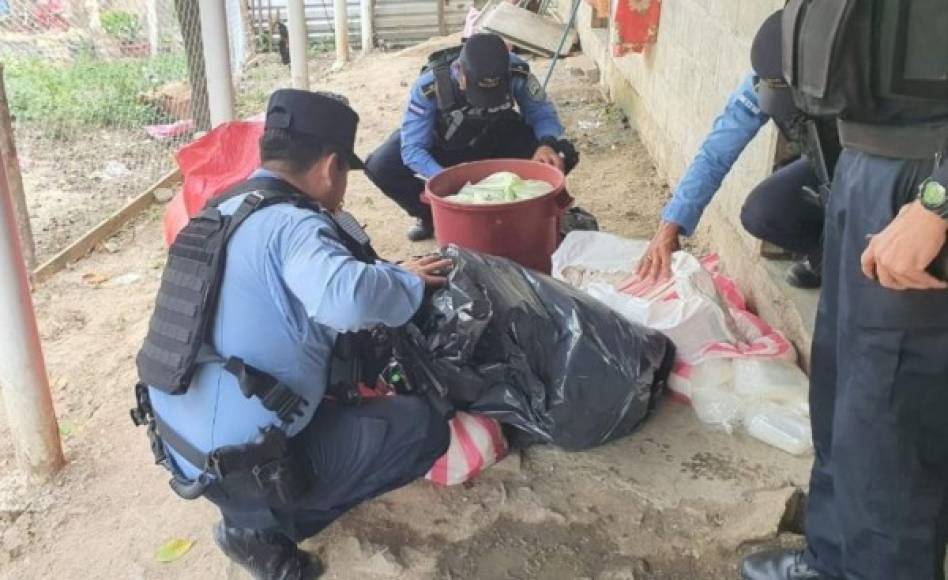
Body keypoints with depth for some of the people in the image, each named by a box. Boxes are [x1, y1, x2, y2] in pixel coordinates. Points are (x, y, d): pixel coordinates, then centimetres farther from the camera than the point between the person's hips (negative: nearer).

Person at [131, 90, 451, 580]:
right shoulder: (291, 224, -20)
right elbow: (346, 297, -40)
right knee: (423, 425, -2)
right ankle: (266, 525, 1)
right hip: (240, 465, -9)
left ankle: (258, 515, 15)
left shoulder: (223, 212, 8)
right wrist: (408, 282, -19)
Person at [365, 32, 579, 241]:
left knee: (562, 155, -23)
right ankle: (433, 215, 2)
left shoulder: (516, 72, -31)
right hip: (443, 146, -1)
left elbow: (543, 113, -18)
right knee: (379, 166, -26)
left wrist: (547, 144, -41)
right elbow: (413, 148, -34)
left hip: (497, 142, 1)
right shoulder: (429, 85, -35)